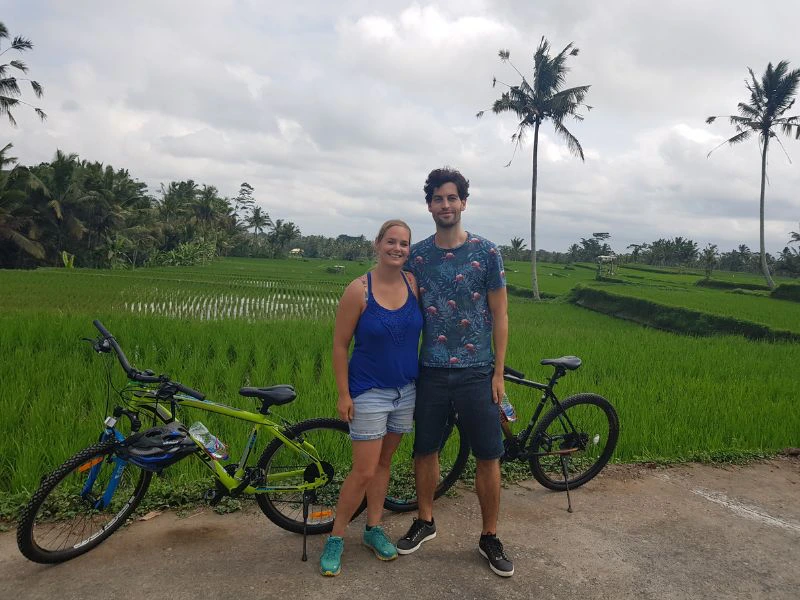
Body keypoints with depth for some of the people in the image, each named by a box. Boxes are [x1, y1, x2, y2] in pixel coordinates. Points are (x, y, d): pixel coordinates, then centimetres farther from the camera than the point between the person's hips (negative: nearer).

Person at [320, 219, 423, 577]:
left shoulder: (414, 284, -3)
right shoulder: (359, 290, -14)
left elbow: (425, 328, 10)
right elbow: (340, 345, -10)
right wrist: (343, 394, -11)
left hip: (406, 390, 4)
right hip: (369, 392, -4)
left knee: (384, 461, 16)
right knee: (364, 471, -2)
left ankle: (373, 529, 32)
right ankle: (335, 537, 17)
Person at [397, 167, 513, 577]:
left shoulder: (486, 252, -3)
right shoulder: (416, 255, 3)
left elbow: (499, 315, -1)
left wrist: (498, 373, -4)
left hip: (476, 372, -2)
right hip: (431, 371, 2)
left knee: (488, 457, 4)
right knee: (426, 450, 13)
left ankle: (490, 538, 22)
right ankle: (425, 521, 34)